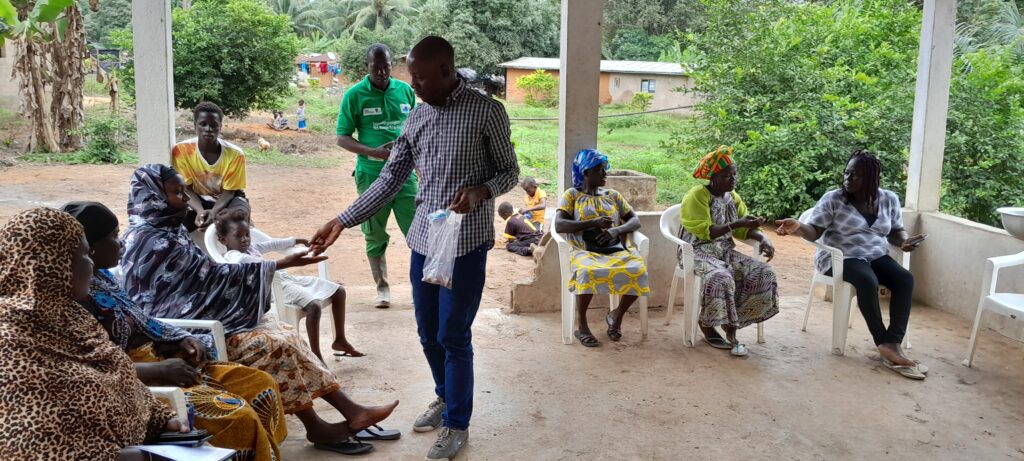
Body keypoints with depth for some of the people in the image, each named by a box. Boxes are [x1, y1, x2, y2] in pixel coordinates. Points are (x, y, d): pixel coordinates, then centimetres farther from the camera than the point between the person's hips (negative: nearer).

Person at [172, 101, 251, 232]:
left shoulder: (235, 154, -21)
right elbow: (186, 188, -12)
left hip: (227, 199, 0)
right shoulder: (181, 150, -18)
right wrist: (200, 210, -32)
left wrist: (214, 212, -35)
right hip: (197, 200, 1)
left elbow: (228, 191, -14)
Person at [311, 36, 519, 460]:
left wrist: (481, 191, -24)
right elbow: (390, 179, 8)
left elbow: (509, 172, -2)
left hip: (466, 241, -5)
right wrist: (342, 221, 3)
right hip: (424, 238, 6)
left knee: (453, 337, 0)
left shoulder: (487, 111, -8)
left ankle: (457, 424, 19)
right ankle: (445, 398, 39)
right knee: (428, 333, 15)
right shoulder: (416, 117, 7)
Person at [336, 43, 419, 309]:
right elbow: (342, 138, -3)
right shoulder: (355, 95, -4)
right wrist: (374, 152, -17)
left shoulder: (405, 90, 5)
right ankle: (382, 288, 24)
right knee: (375, 236, 9)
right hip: (371, 175, -1)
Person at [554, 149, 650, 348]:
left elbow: (635, 221, 13)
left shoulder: (612, 195, 21)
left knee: (638, 271, -28)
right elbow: (559, 225, -6)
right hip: (585, 252, -3)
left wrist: (616, 230, -10)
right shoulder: (572, 195, 9)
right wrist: (593, 223, -16)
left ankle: (617, 315, -2)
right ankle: (581, 325, -20)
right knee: (588, 273, -39)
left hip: (616, 251, 4)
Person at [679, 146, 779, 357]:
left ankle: (731, 325, -7)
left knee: (764, 274, -14)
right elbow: (705, 231, -22)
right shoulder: (697, 196, -12)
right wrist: (737, 224, -30)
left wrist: (763, 239, -9)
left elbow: (744, 230, 11)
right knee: (721, 278, -36)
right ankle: (706, 325, -10)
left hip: (725, 251, 7)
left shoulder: (732, 197, 11)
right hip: (698, 251, -7)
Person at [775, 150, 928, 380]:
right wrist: (798, 227, -32)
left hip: (877, 256, 5)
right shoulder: (832, 199, -6)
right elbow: (814, 232, -10)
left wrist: (904, 240, -11)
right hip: (841, 257, -4)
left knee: (905, 278, -25)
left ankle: (893, 343, -27)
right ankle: (884, 344, -25)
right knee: (868, 281, -35)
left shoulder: (889, 199, 6)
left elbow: (896, 231, 13)